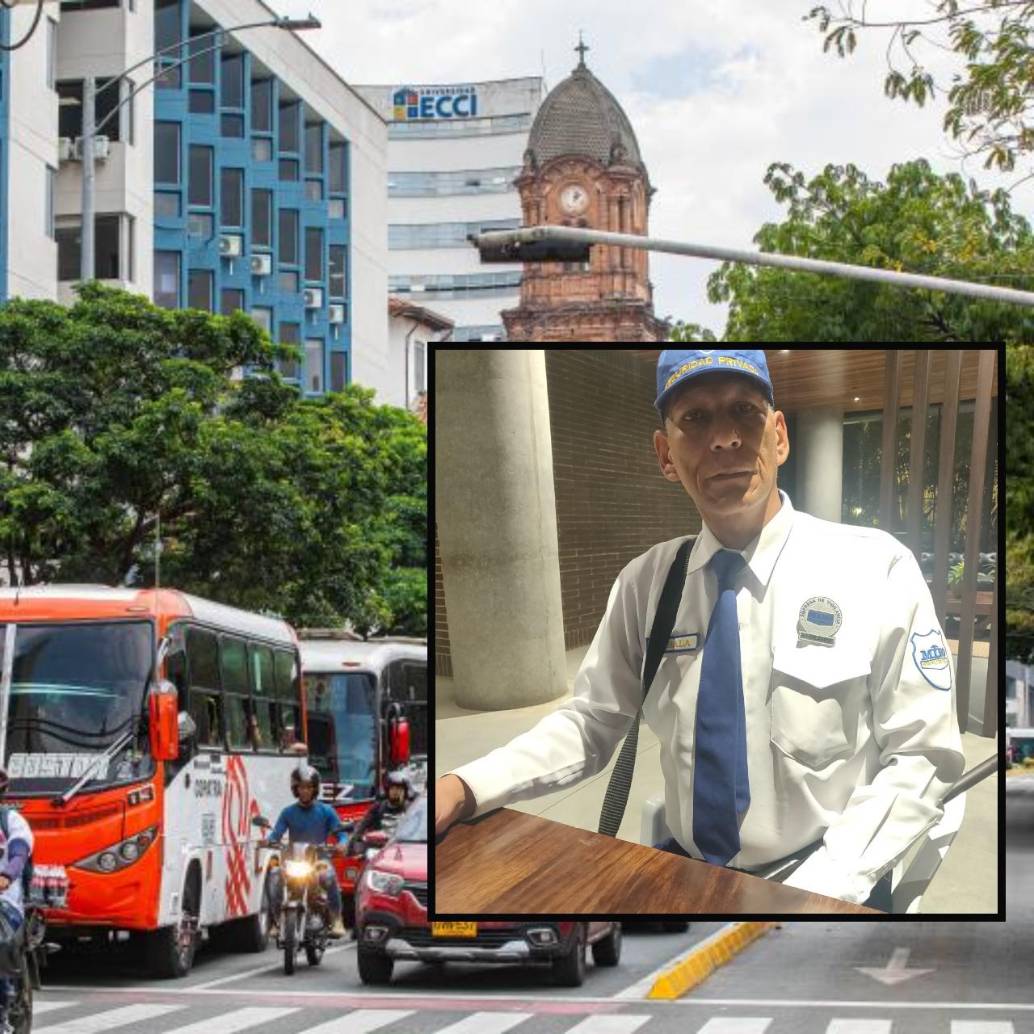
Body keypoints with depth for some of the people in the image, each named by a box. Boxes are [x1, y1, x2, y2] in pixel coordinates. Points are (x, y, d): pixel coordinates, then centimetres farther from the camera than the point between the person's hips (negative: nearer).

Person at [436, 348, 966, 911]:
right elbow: (590, 720, 8)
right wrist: (462, 789, -10)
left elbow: (922, 758, -6)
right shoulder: (645, 583, 6)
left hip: (820, 876, -2)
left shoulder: (877, 569, -5)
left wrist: (816, 895, -18)